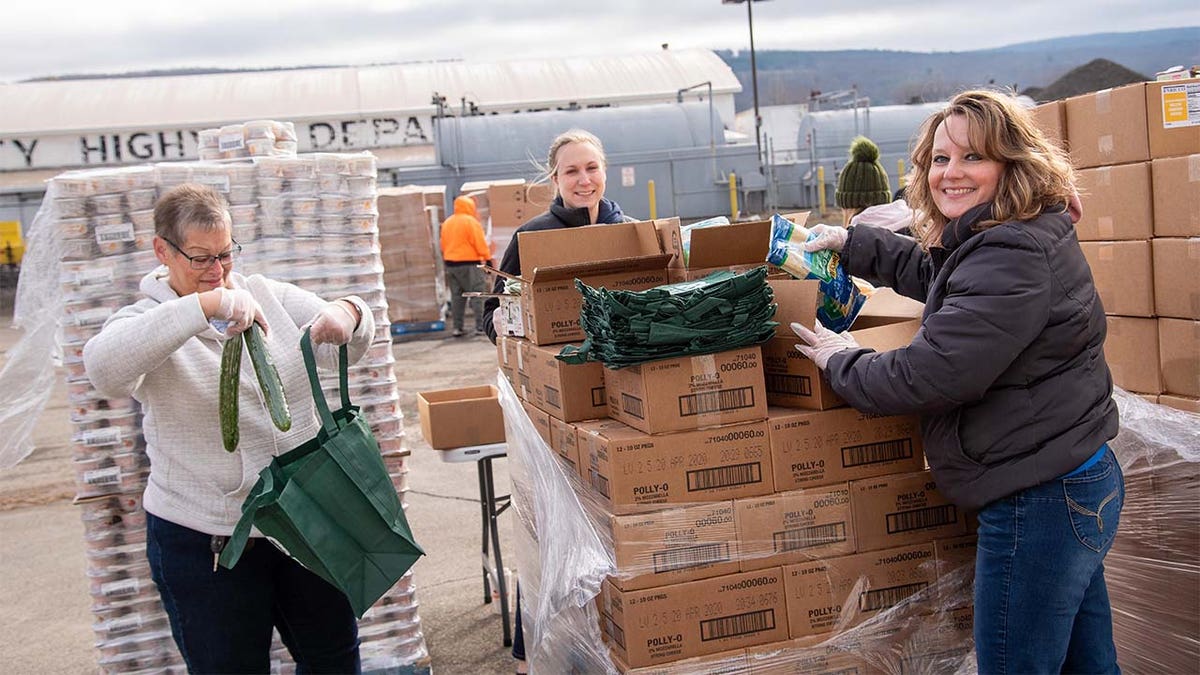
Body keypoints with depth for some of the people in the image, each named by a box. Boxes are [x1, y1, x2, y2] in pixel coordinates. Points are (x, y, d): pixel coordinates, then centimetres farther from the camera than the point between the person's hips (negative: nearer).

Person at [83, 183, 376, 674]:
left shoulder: (268, 296, 3)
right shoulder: (149, 323, -8)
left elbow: (349, 347, 3)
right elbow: (104, 366, -30)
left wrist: (346, 314, -22)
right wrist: (208, 304, -38)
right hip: (204, 541, -3)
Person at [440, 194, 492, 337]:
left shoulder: (447, 223, 12)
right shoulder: (471, 222, -10)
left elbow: (443, 245, 15)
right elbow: (481, 244, -13)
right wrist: (488, 258, -6)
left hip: (450, 263, 7)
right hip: (469, 263, -7)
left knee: (456, 296, 10)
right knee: (477, 295, -3)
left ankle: (457, 327, 10)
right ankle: (480, 326, -7)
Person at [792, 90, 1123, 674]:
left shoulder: (1012, 259, -23)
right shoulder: (987, 243, 11)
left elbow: (931, 376, -27)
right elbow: (932, 273, 32)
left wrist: (842, 361, -10)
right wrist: (849, 243, 26)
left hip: (1039, 502, -11)